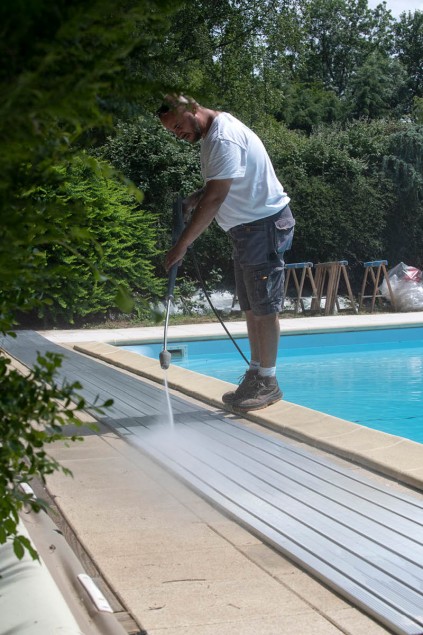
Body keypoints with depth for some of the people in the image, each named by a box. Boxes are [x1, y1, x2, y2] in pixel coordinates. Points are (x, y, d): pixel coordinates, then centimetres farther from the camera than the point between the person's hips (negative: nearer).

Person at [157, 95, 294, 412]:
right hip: (248, 228, 10)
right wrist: (194, 199, 7)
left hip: (265, 225, -10)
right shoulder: (213, 134, 12)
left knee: (264, 307, -5)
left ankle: (268, 382, 2)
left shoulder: (224, 138, -21)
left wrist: (182, 244, -24)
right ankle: (256, 374, 21)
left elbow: (215, 198, -26)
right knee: (251, 307, 13)